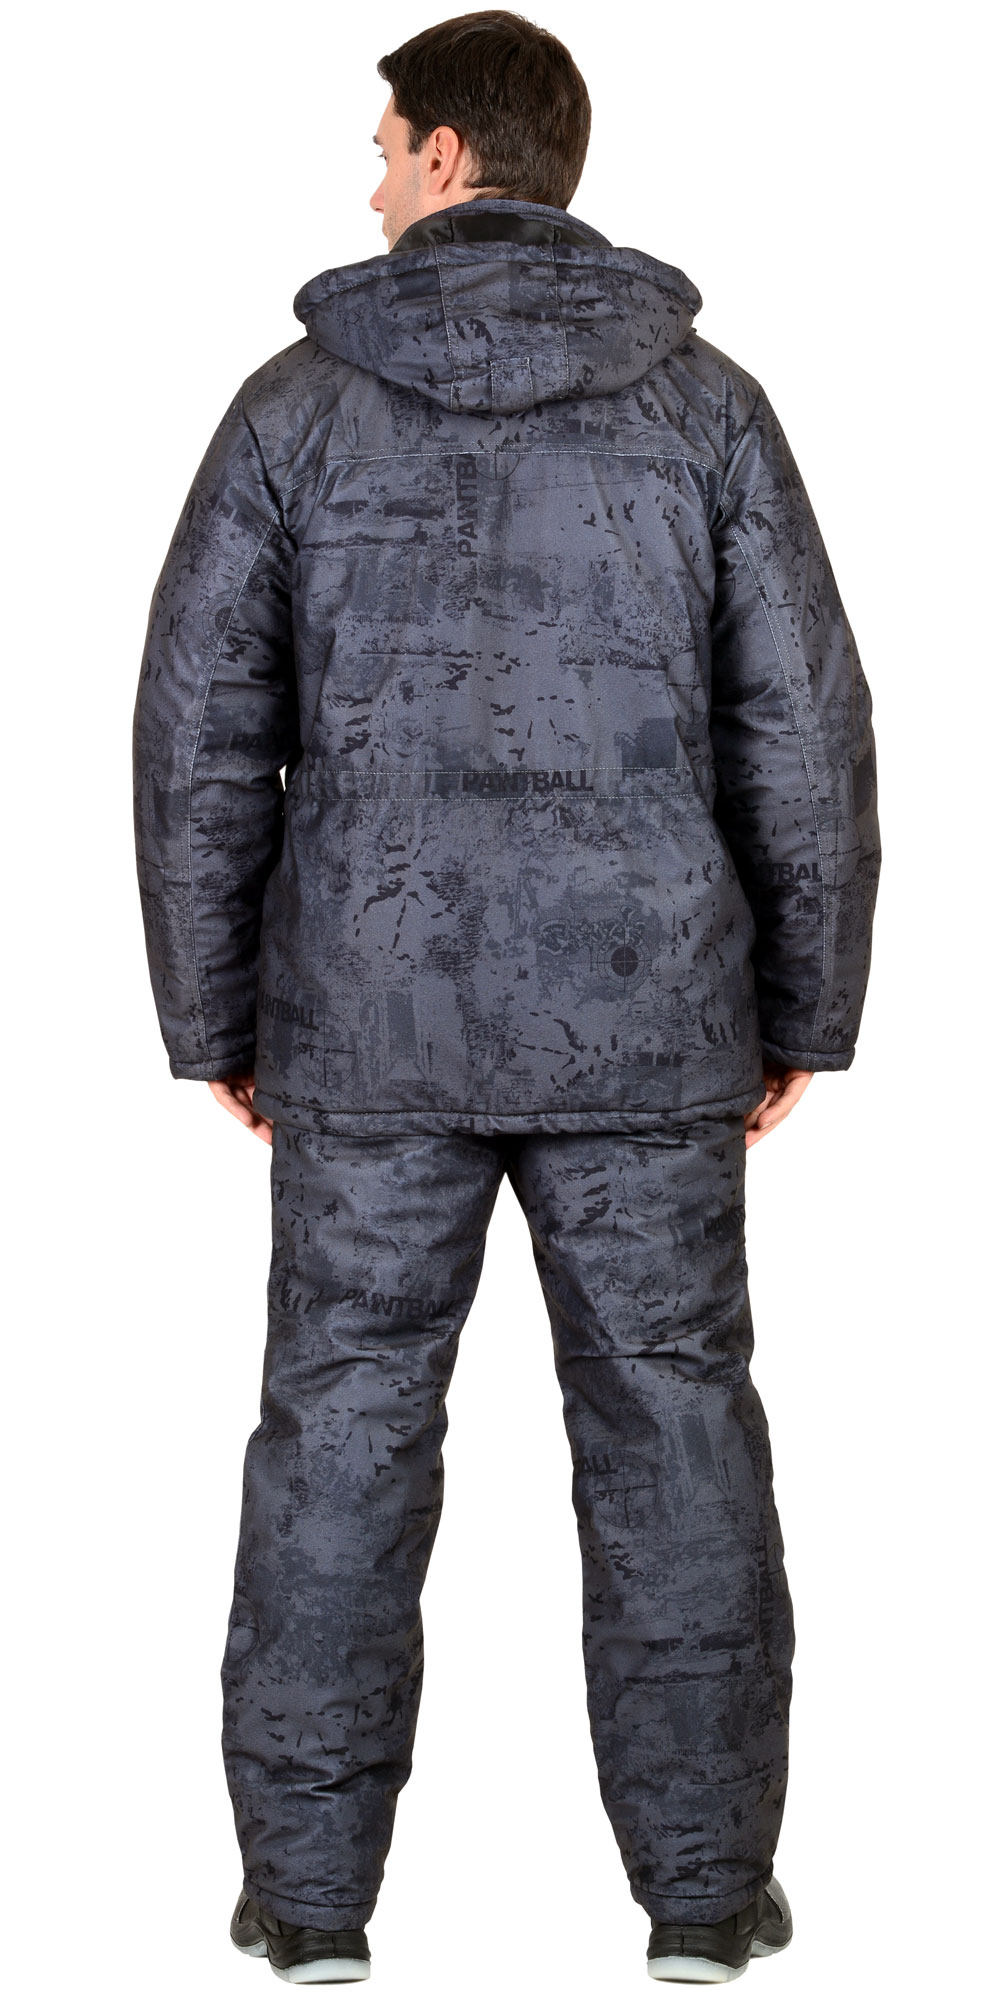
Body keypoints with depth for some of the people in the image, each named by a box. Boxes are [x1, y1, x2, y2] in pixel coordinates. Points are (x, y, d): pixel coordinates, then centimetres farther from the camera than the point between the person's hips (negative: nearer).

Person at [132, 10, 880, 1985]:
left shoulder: (298, 402, -2)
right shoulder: (706, 400, 1)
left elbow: (200, 730, -1)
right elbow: (807, 727, -1)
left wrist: (212, 1023, 8)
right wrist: (806, 1011, 8)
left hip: (374, 1022, 0)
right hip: (641, 1015, 1)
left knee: (344, 1436, 9)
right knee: (671, 1433, 9)